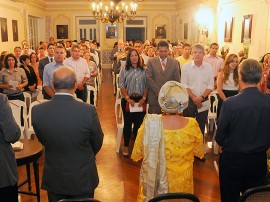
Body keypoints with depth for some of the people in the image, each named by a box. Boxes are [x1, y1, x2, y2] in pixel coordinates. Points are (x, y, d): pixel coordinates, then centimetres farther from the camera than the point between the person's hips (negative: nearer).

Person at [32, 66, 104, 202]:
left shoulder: (37, 111, -17)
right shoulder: (89, 111, -25)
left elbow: (42, 140, 0)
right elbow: (97, 143, -8)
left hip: (53, 179, 2)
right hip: (83, 178, -1)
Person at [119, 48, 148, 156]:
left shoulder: (143, 70, 6)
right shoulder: (124, 70, 3)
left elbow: (146, 86, 5)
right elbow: (121, 86, -1)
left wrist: (144, 98, -6)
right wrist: (128, 98, -10)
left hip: (140, 100, 1)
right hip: (127, 100, -1)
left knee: (139, 123, 4)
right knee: (127, 123, 4)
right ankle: (126, 146, 15)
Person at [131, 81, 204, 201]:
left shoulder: (149, 124, -24)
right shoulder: (192, 126, -20)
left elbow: (136, 155, -10)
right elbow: (199, 153, -2)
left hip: (155, 183, -1)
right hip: (182, 185, 1)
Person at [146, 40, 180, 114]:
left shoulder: (174, 62, 8)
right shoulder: (151, 61, 3)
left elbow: (177, 80, 7)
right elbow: (149, 79, -4)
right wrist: (158, 92, -10)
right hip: (155, 97, -1)